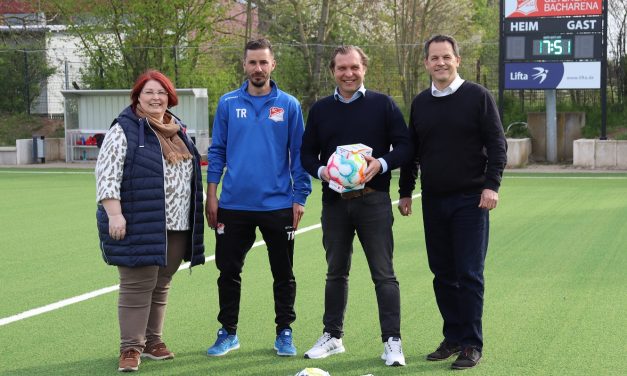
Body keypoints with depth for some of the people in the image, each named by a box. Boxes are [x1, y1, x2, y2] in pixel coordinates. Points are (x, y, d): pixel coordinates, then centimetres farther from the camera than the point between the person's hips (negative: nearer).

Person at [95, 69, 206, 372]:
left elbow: (189, 173, 24)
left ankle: (152, 340, 23)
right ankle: (130, 348, 3)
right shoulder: (124, 130, -6)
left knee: (161, 286, 12)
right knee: (137, 286, -5)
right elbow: (106, 174, -12)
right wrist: (114, 214, -20)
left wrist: (194, 218, 22)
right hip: (139, 226, -6)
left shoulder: (177, 131, 16)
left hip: (175, 227, 6)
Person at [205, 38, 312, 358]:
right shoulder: (228, 103, 3)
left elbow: (299, 155, 2)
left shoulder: (289, 105, 0)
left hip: (278, 205, -1)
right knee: (228, 271, 9)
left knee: (283, 273, 9)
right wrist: (211, 195, 0)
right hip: (233, 205, 1)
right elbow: (217, 151, 6)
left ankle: (284, 332, 23)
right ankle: (228, 333, 23)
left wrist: (300, 198, -3)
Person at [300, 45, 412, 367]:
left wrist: (381, 164, -19)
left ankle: (392, 340, 0)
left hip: (373, 199, -3)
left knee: (384, 273, -4)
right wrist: (321, 170, -9)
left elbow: (405, 146, -1)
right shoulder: (320, 110, 10)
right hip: (334, 200, 3)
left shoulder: (383, 105, 1)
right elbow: (307, 153, 12)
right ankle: (332, 335, 25)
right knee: (336, 272, 13)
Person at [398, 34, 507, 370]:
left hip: (470, 201, -5)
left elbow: (497, 144, -5)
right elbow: (411, 150, 17)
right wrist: (405, 192, 14)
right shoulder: (420, 103, 11)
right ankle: (452, 338, 19)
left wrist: (491, 185, -14)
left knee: (469, 275, -4)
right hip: (433, 201, 5)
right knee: (442, 274, 8)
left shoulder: (477, 96, -3)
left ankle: (471, 345, 3)